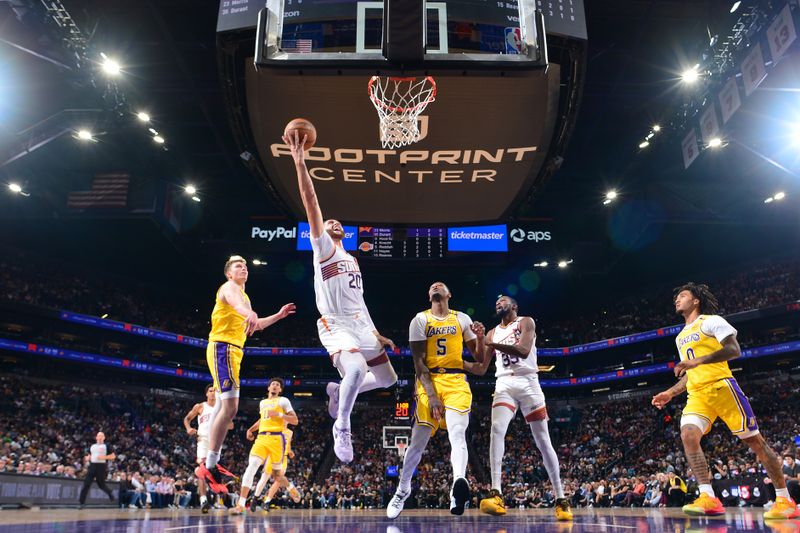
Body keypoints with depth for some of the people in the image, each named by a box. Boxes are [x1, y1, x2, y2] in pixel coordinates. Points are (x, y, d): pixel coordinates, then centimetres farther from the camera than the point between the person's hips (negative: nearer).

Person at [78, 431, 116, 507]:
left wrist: (104, 457, -16)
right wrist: (87, 459, 4)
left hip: (101, 466, -4)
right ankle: (82, 502, -2)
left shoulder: (106, 446, 2)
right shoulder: (92, 446, 16)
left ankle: (110, 493, 31)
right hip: (92, 465, 4)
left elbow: (113, 456, -3)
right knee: (86, 484, -5)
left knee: (101, 484, 3)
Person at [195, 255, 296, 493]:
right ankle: (209, 467, -16)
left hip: (232, 350, 11)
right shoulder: (230, 287, -6)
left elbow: (254, 325, 35)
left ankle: (210, 463, 26)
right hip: (223, 348, -11)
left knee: (222, 406, 16)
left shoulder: (242, 293, 23)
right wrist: (250, 313, -56)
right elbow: (235, 302, -34)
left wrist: (279, 315, 32)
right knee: (230, 406, -19)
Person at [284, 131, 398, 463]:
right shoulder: (322, 248, 2)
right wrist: (299, 162, -19)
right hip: (336, 327, -8)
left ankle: (338, 391, 30)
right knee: (356, 369, -35)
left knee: (388, 379, 12)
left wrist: (377, 334, 21)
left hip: (361, 326, 8)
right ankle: (342, 427, -11)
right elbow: (311, 203, -11)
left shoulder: (352, 260, 23)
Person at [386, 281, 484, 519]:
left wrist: (480, 338, -8)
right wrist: (431, 395, -14)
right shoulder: (420, 319, 5)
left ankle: (459, 486, -43)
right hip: (429, 382, -1)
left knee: (457, 432, -22)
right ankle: (402, 492, 22)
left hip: (456, 382, 1)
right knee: (418, 440, 0)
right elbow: (419, 362, -3)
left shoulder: (462, 319, 11)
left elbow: (479, 359, 14)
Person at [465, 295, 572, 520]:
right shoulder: (492, 333, 18)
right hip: (504, 385, 3)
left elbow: (524, 350, -17)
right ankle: (496, 494, -28)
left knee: (542, 440, -1)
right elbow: (481, 369, 17)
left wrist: (490, 344, -23)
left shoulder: (526, 322, 4)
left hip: (528, 383, -3)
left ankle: (561, 499, 8)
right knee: (497, 430, -22)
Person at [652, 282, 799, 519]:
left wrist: (698, 360, -22)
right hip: (697, 395, 6)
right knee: (688, 435, -18)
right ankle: (708, 498, -21)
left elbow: (734, 350, -12)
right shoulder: (681, 337, 25)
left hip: (721, 387, -6)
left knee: (754, 440, -1)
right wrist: (670, 393, 19)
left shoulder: (711, 321, 3)